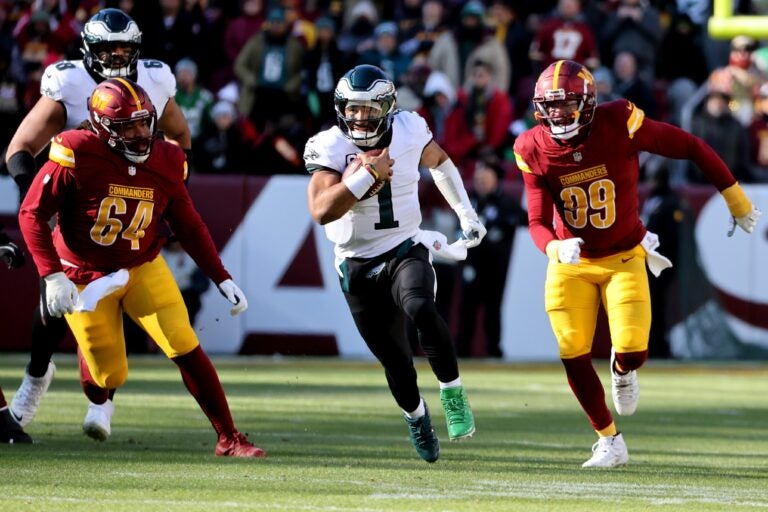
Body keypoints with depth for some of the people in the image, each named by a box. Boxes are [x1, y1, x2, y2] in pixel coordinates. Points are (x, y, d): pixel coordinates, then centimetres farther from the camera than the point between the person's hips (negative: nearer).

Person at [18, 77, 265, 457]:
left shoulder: (165, 162, -8)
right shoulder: (78, 155, -21)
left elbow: (189, 228, 5)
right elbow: (32, 214, -16)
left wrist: (223, 280, 2)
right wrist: (52, 276, -24)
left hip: (143, 269, 3)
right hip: (84, 278, -3)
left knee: (186, 350, -13)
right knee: (110, 373, 0)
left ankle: (229, 438, -3)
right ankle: (99, 403, 40)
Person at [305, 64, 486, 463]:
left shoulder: (408, 131, -7)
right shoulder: (329, 147, -14)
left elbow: (438, 162, 17)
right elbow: (321, 210, -28)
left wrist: (465, 213, 13)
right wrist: (367, 173, -32)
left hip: (405, 253, 0)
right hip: (358, 267, 0)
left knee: (420, 308, -34)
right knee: (393, 359, 6)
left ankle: (452, 392, -19)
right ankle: (416, 418, 36)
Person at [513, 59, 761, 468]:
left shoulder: (619, 124, -23)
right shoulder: (535, 151, -15)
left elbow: (691, 148, -13)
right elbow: (538, 221, -15)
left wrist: (735, 199, -7)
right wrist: (555, 248, -39)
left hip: (623, 258, -2)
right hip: (571, 262, 2)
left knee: (632, 353, -13)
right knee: (574, 356, -4)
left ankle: (622, 370, 28)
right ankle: (609, 442, 18)